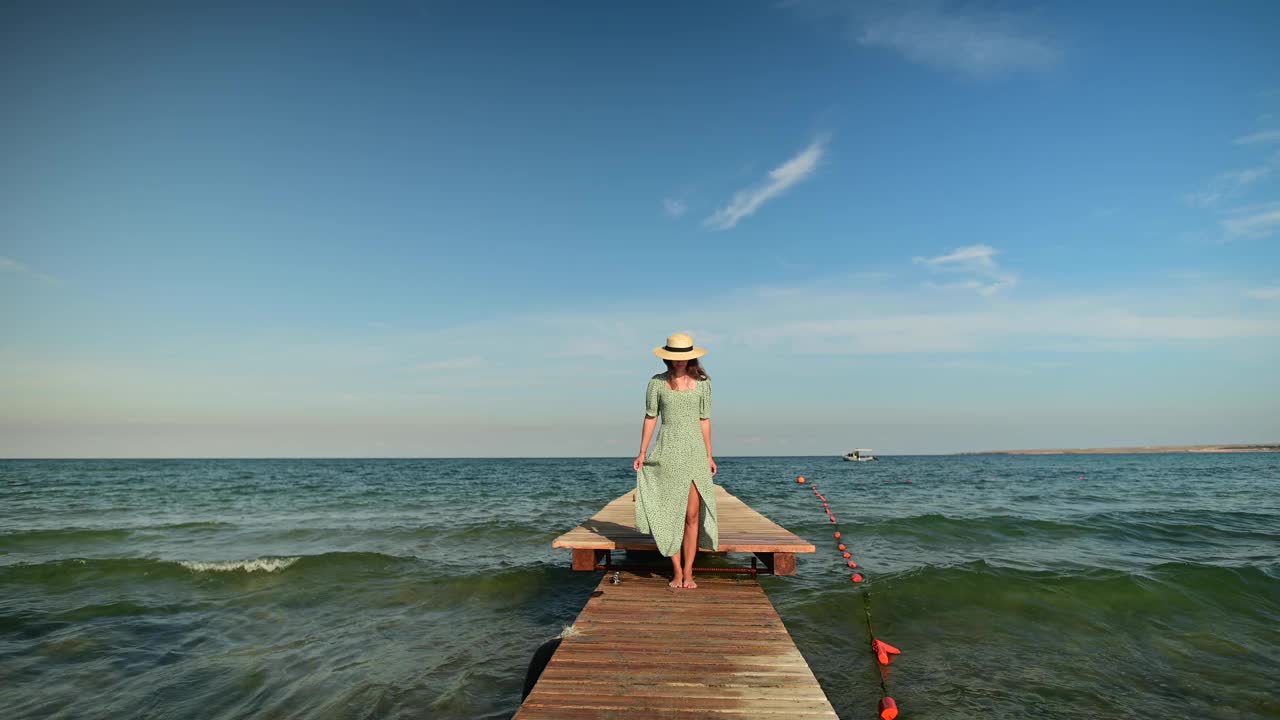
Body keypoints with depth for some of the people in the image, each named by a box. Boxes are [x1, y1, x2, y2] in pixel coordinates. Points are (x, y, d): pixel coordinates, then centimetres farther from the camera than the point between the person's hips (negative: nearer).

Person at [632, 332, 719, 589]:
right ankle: (676, 571, 15)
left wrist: (709, 455, 7)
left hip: (694, 452, 1)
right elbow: (650, 418, 4)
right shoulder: (657, 382, 0)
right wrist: (642, 453, -2)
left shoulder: (702, 383, 3)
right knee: (671, 513, 3)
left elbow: (704, 420, 8)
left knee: (692, 515, 0)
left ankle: (688, 572, 10)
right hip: (667, 452, -1)